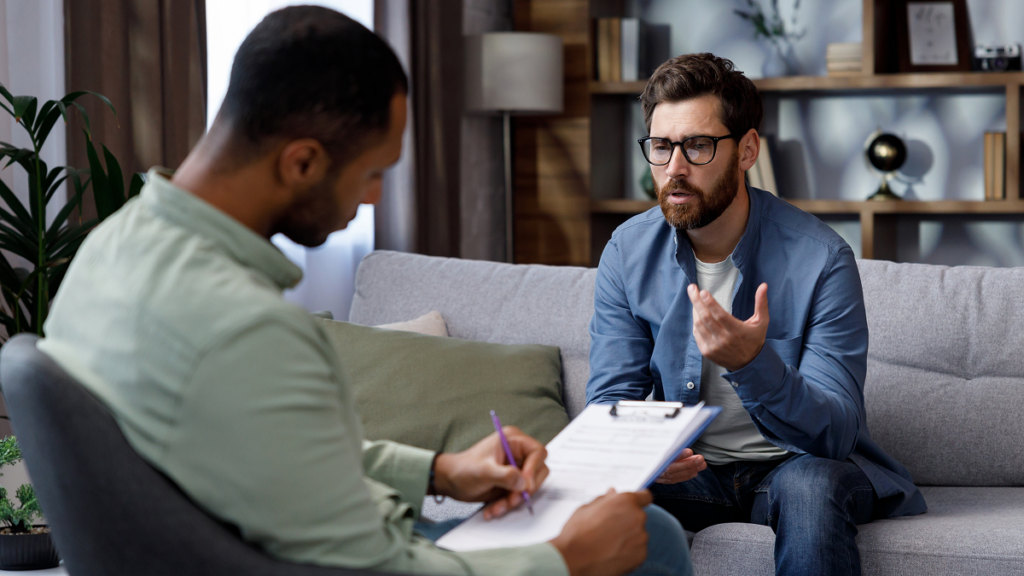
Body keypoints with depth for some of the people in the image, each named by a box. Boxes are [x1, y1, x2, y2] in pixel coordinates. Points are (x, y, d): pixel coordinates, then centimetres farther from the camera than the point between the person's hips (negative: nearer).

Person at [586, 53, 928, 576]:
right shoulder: (627, 252, -5)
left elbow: (836, 434, -22)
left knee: (810, 484, -36)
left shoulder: (820, 258, -17)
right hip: (690, 469, 2)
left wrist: (752, 362, -42)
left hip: (796, 464, -2)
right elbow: (611, 398, -4)